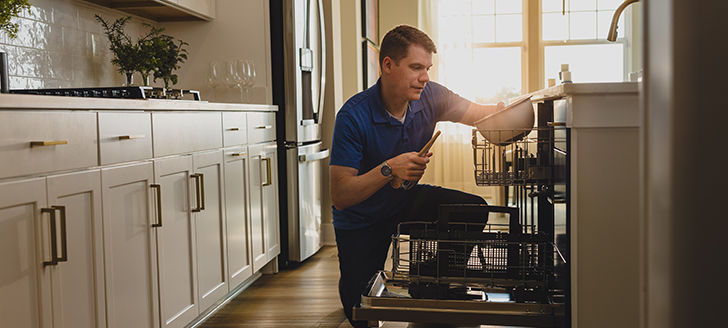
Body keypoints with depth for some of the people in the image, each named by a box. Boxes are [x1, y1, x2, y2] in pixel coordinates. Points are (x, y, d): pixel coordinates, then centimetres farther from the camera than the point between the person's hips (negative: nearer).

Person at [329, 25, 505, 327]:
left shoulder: (430, 97, -13)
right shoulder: (353, 115, -27)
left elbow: (483, 115, -1)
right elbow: (340, 197, -28)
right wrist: (389, 169, -42)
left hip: (406, 201, 5)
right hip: (361, 220, -4)